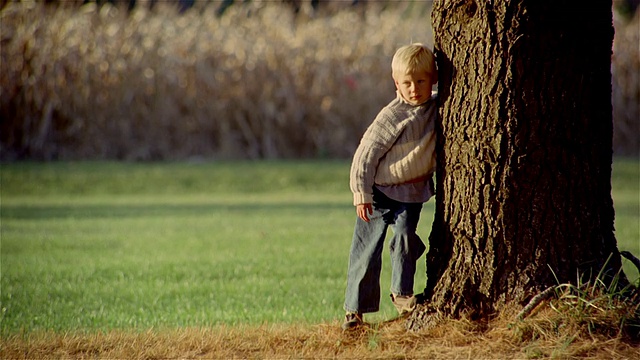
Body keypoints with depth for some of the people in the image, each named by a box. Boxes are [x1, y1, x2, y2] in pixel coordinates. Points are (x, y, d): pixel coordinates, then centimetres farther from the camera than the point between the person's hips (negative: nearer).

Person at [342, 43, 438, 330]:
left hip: (413, 191, 3)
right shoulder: (392, 116, -16)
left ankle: (401, 292, -7)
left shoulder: (437, 109, -2)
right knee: (367, 250, -1)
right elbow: (366, 153, -13)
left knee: (405, 234, -20)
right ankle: (356, 308, 8)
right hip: (381, 190, -3)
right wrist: (361, 194, -14)